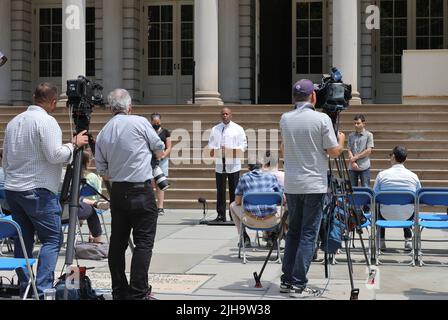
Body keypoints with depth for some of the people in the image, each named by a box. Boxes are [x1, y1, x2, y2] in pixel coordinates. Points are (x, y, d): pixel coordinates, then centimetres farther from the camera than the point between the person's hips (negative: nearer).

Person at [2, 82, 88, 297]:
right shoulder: (46, 121, -10)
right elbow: (54, 155, -16)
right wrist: (74, 144, -3)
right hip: (37, 190, -8)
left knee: (23, 239, 11)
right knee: (52, 239, -3)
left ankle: (24, 287, 12)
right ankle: (43, 287, -12)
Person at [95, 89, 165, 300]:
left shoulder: (103, 133, 6)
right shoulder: (140, 122, -7)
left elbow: (102, 172, 12)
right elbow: (159, 150, 7)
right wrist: (153, 151, 28)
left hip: (117, 192, 5)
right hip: (141, 191, -5)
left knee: (117, 242, 10)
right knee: (143, 242, -3)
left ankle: (119, 291, 15)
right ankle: (138, 293, -7)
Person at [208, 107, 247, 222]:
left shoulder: (238, 129, 6)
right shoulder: (215, 129, 14)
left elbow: (243, 144, 3)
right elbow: (211, 143, 14)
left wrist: (236, 151, -15)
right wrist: (212, 150, -8)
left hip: (233, 164, -2)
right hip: (219, 164, 2)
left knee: (234, 190, 0)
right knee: (220, 190, 2)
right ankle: (221, 215, 7)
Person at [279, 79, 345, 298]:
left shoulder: (285, 119, 5)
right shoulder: (322, 119, -9)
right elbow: (334, 152, -6)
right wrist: (341, 140, 13)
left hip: (291, 185, 5)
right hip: (314, 185, -5)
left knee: (293, 232, 14)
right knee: (308, 235, -1)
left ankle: (287, 281, 13)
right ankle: (298, 285, -4)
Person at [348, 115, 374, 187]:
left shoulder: (369, 135, 1)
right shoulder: (351, 136, 11)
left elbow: (368, 151, -5)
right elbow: (349, 151, 6)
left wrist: (355, 157, -6)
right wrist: (353, 162, -9)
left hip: (364, 167, -3)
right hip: (352, 167, 3)